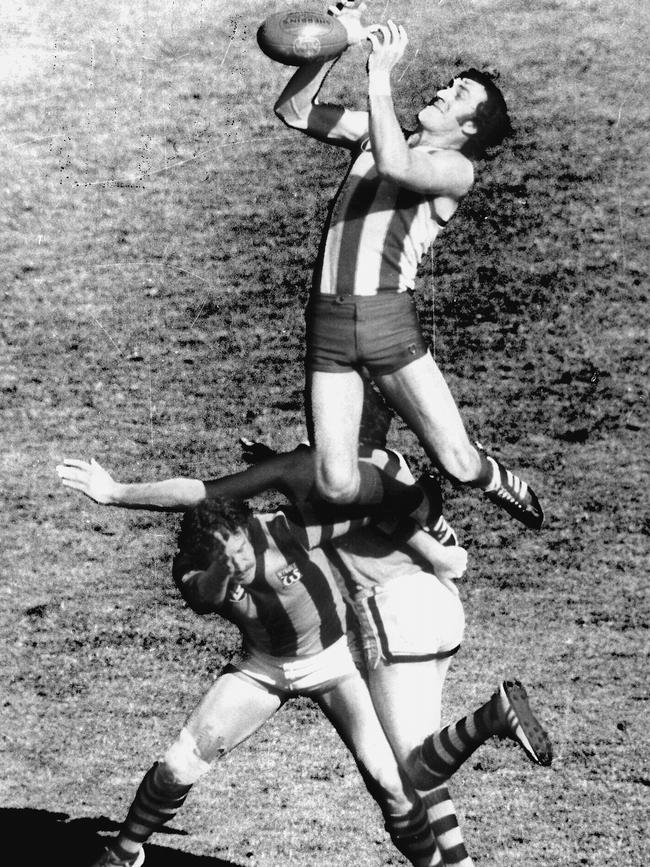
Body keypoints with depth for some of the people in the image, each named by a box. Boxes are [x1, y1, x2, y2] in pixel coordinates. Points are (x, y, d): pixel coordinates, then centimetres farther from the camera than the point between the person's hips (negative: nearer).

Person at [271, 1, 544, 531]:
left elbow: (394, 166, -19)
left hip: (389, 316, -3)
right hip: (327, 321, 3)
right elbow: (293, 110, 13)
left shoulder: (455, 168, 2)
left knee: (459, 465, -9)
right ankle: (398, 508, 28)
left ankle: (494, 480, 29)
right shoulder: (374, 133, 18)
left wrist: (380, 75, -15)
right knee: (337, 487, -6)